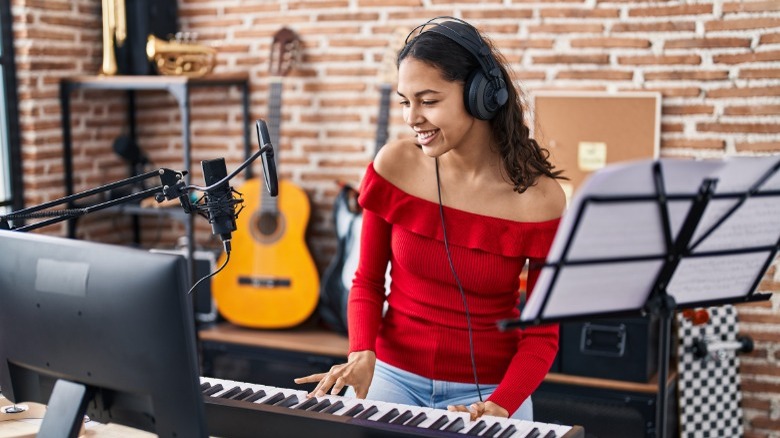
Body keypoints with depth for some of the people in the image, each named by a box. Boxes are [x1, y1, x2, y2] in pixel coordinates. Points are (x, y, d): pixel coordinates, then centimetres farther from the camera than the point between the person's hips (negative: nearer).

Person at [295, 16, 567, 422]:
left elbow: (542, 334, -7)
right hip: (393, 374, 2)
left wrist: (500, 406, -21)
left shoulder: (539, 197, -14)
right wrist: (362, 353, -14)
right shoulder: (395, 164, -8)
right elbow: (367, 282, 2)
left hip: (487, 387, -1)